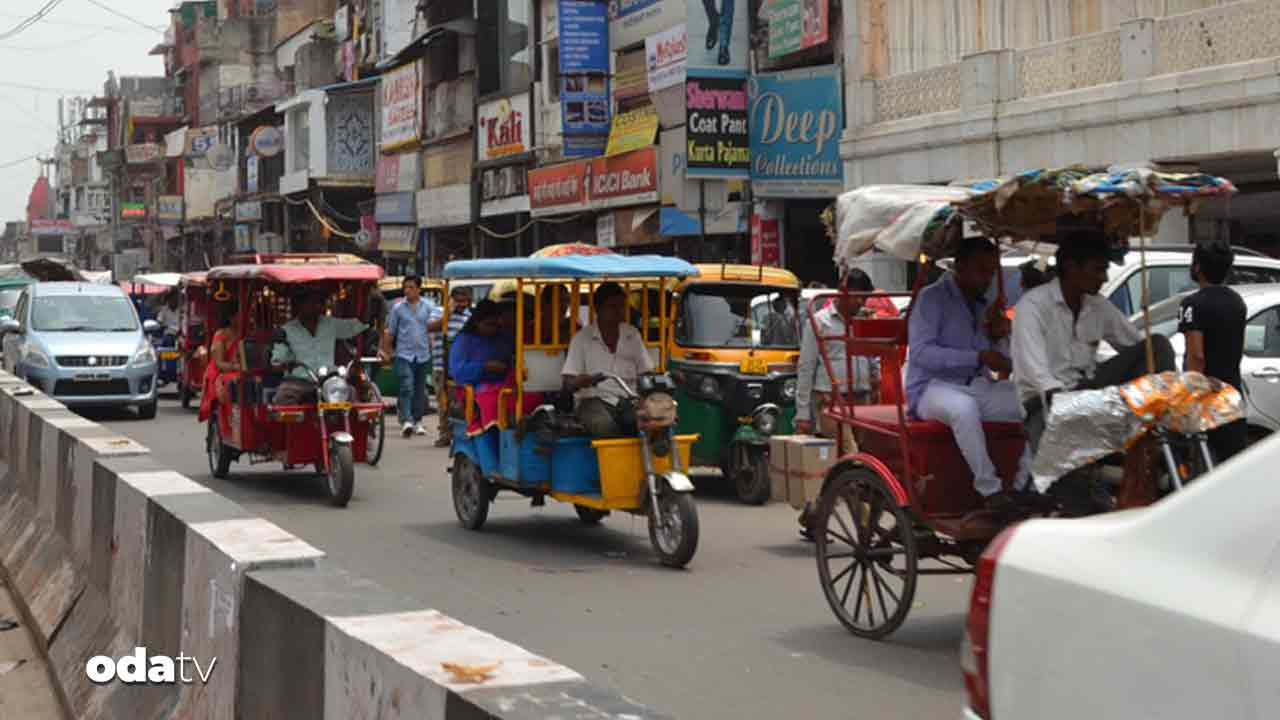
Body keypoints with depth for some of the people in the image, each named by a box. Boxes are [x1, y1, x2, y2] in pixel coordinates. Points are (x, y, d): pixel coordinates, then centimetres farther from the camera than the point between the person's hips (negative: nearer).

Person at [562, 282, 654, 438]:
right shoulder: (582, 338, 3)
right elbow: (568, 384, -1)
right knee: (604, 425, -37)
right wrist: (580, 382, -24)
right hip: (593, 400, -3)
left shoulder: (632, 335, 15)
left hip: (627, 400, 3)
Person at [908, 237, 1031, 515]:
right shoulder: (932, 298, -4)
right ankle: (989, 490, -32)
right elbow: (921, 352, -19)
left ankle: (1025, 486, -14)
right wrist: (979, 356, -23)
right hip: (934, 388, -6)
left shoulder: (989, 301, 17)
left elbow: (1005, 364, 20)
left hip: (980, 386, 7)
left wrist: (999, 338, -3)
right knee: (964, 406, -39)